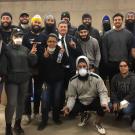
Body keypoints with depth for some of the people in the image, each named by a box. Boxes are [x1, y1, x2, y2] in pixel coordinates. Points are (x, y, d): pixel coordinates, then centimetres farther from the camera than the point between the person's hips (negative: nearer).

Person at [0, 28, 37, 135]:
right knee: (11, 103, -8)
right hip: (11, 80, -4)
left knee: (21, 102, 13)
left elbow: (32, 63, 8)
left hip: (24, 80, 4)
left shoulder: (25, 49, 10)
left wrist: (32, 54, -8)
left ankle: (18, 124, 29)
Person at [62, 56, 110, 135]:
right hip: (80, 102, 2)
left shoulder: (96, 78, -16)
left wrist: (104, 103, -38)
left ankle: (98, 123, 4)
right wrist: (68, 106, -28)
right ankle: (84, 115, 16)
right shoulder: (73, 81, -11)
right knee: (70, 111, -24)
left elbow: (103, 92, -17)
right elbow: (71, 96, -8)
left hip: (94, 101, -2)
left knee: (102, 107, -34)